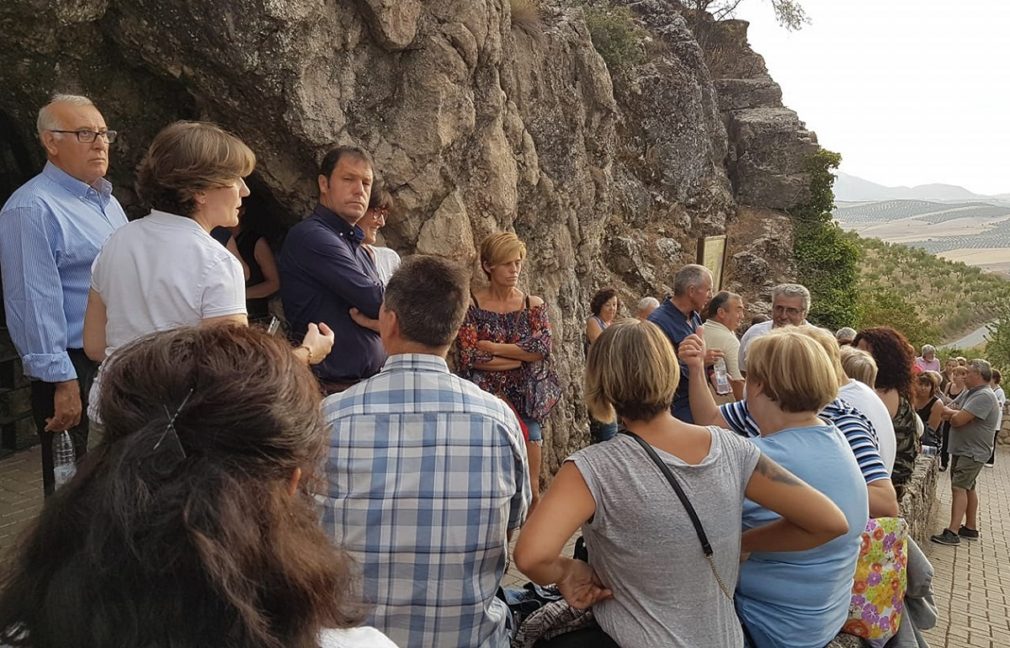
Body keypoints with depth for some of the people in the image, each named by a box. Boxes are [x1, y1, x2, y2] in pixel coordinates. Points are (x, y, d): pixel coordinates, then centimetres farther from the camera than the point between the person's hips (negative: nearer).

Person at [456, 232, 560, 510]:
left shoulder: (533, 305, 8)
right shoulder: (471, 304, -2)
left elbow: (543, 347, -7)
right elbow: (469, 357, -11)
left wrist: (492, 347, -10)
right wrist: (521, 357, -6)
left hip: (526, 398, 3)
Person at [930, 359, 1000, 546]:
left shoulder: (984, 396, -21)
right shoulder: (968, 393, 10)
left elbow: (958, 420, -27)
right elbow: (946, 410, 6)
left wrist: (951, 414, -5)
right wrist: (957, 414, -14)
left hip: (973, 452, -10)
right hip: (962, 450, 10)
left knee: (959, 488, -15)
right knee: (968, 488, 17)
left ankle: (952, 532, -18)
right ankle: (971, 528, 28)